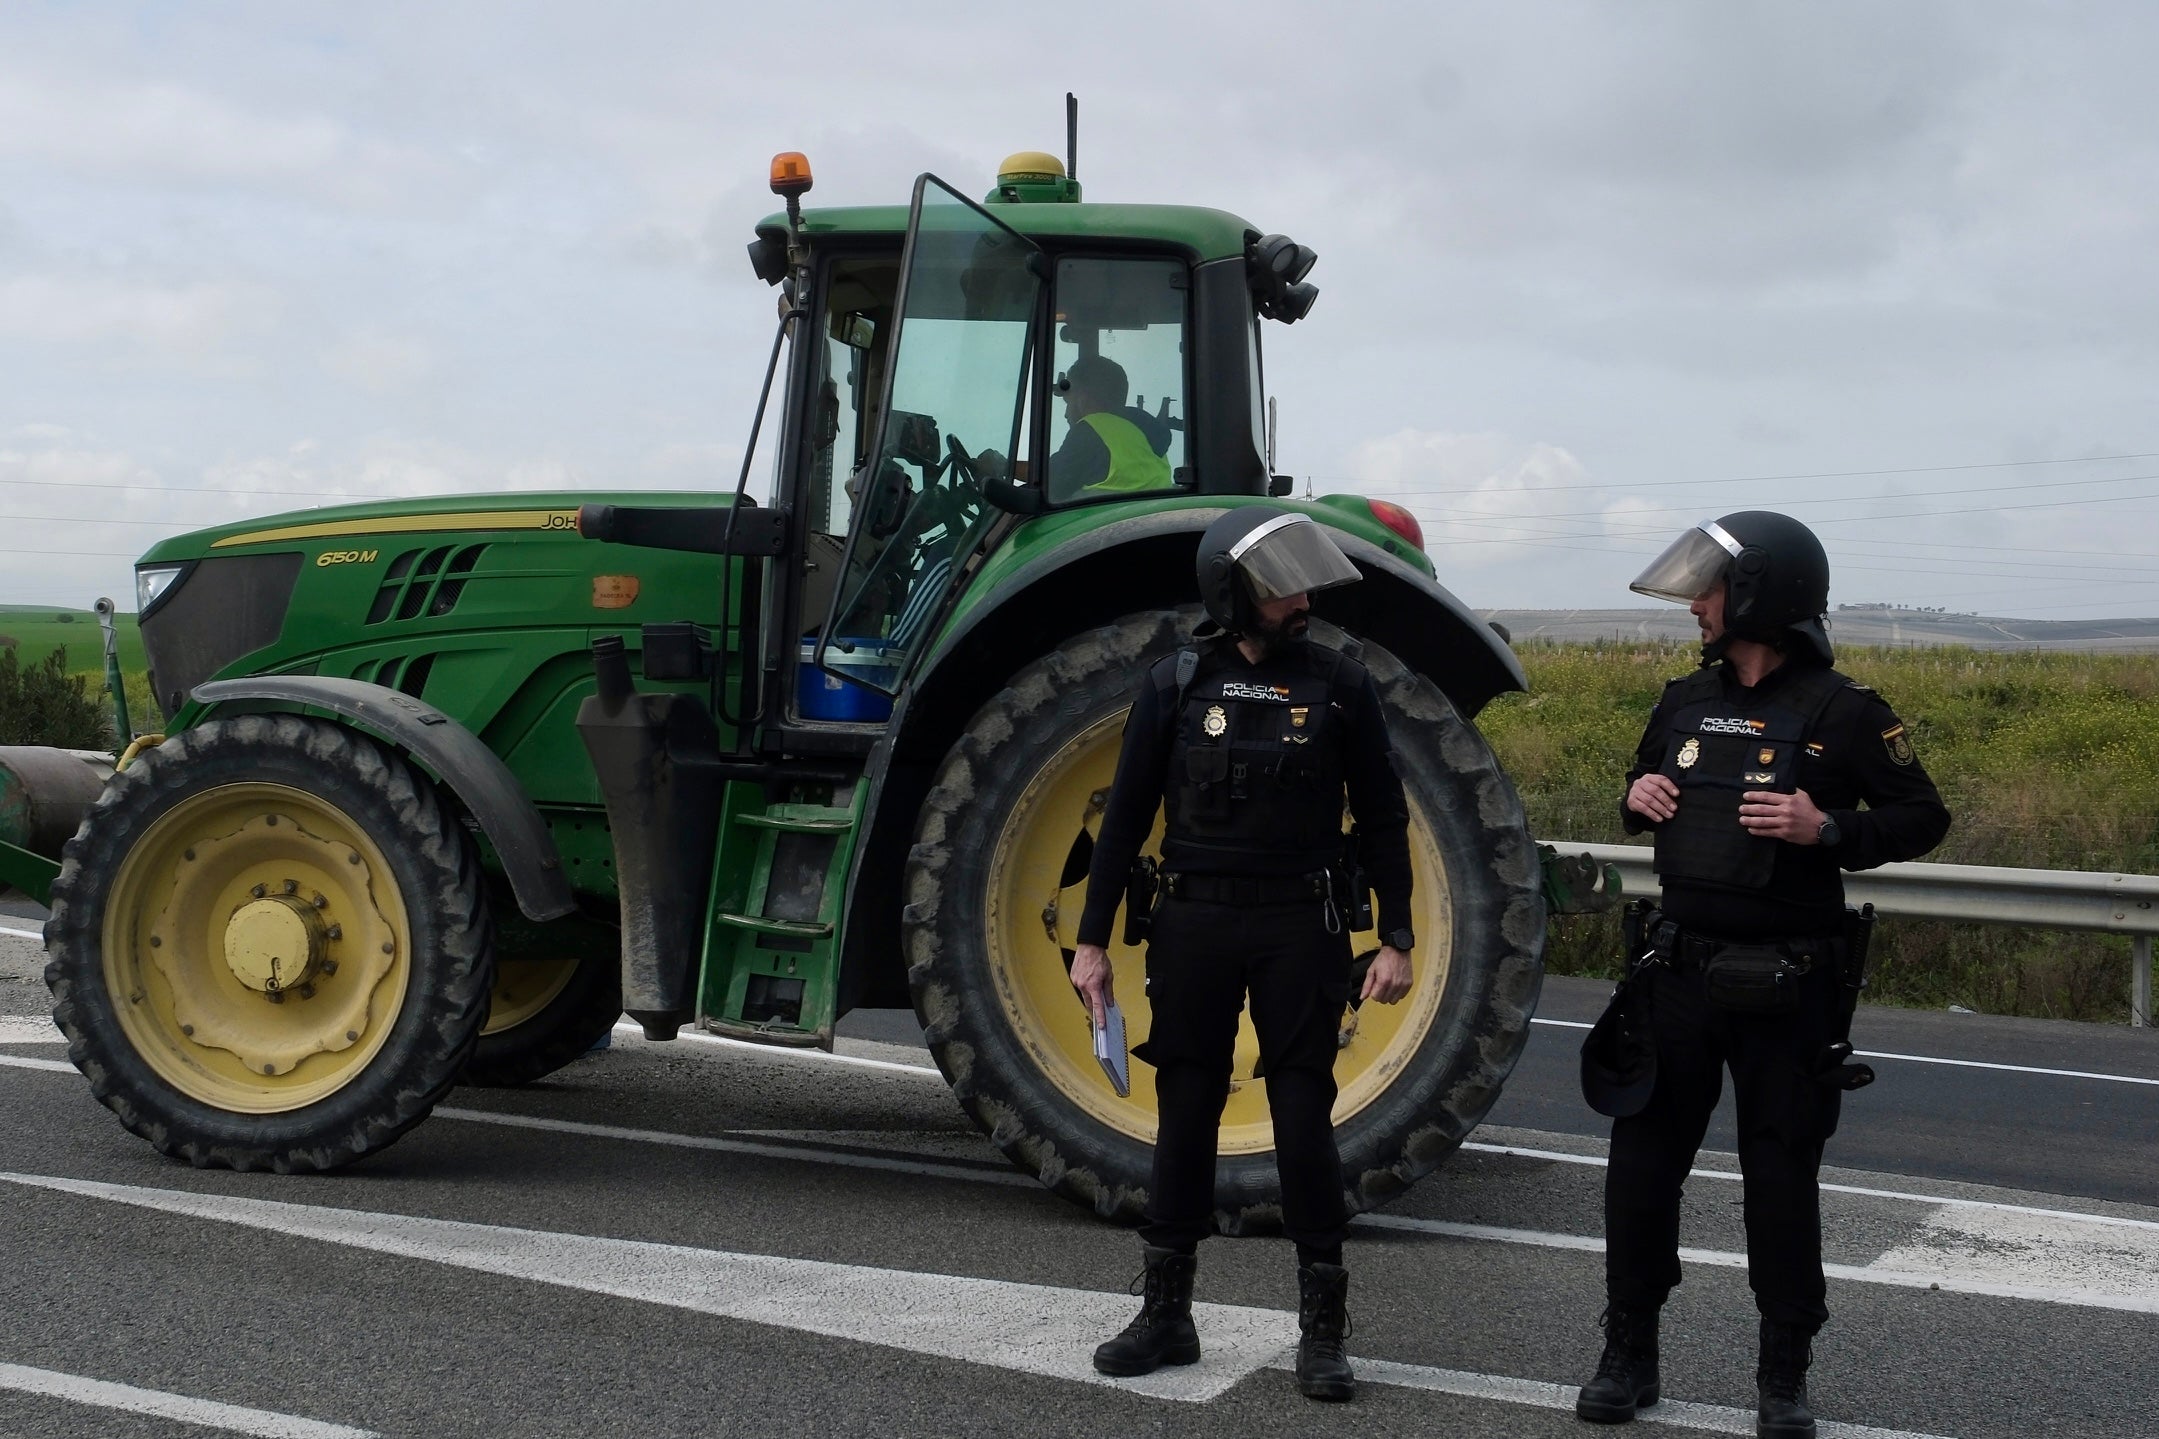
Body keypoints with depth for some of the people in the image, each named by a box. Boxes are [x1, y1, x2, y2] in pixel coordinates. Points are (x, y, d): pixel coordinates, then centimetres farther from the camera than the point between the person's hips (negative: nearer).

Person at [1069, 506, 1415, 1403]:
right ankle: (1166, 1315, 19)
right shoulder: (1178, 683, 1)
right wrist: (1093, 939, 1)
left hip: (1299, 925, -1)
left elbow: (1382, 818, 4)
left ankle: (1322, 1332, 10)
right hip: (1195, 920, 1)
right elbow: (1127, 815, 4)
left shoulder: (1340, 685, 0)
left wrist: (1397, 939, -1)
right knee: (1185, 1115, 7)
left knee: (1304, 1119, -1)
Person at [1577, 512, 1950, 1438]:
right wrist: (1637, 797, -1)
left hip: (1786, 984, -5)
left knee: (1781, 1176, 5)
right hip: (1679, 969, 5)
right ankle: (1629, 1353, 20)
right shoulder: (1686, 702, 8)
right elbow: (1647, 788, 22)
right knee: (1643, 1159, 7)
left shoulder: (1842, 714, -8)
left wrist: (1829, 829, -21)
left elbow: (1923, 820, -5)